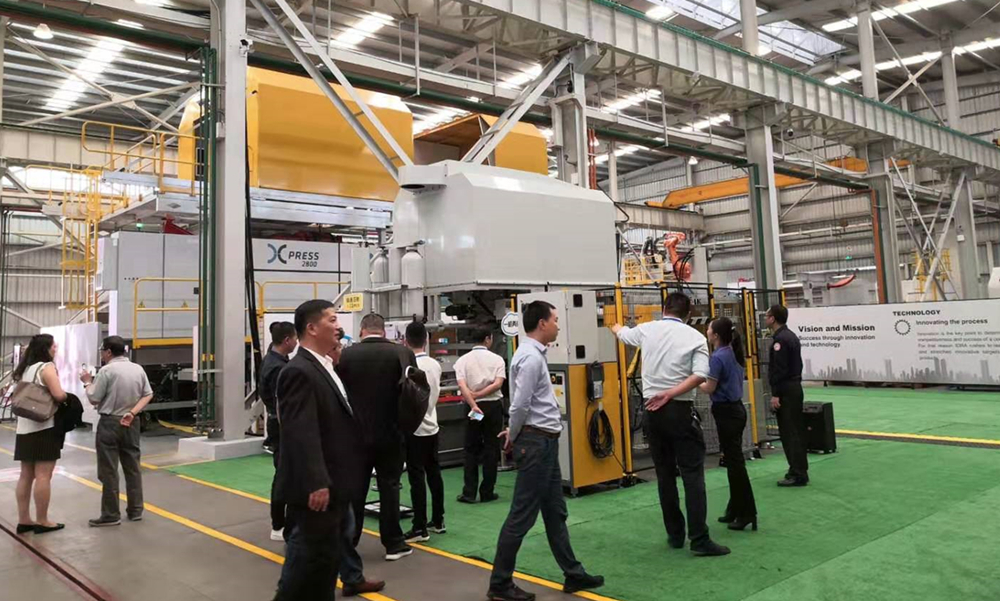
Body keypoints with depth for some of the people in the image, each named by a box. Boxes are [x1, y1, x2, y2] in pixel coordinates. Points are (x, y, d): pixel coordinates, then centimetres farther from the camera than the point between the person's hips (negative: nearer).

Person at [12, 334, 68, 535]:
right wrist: (67, 397, -2)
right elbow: (59, 395, -22)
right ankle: (42, 521, 1)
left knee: (26, 475, 11)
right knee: (43, 476, -3)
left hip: (24, 428, 8)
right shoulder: (47, 367, -11)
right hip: (44, 427, -8)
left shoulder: (25, 369, 14)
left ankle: (23, 520, 16)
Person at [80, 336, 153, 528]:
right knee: (132, 466, 12)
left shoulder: (107, 371, -12)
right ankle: (135, 510, 17)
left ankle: (111, 515, 5)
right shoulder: (138, 369, 5)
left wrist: (88, 382, 7)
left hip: (109, 423, -6)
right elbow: (148, 395, 4)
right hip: (131, 423, 6)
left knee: (108, 470, 1)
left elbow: (94, 399, -9)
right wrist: (132, 412, -4)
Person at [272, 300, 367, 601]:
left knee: (328, 560, 18)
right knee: (306, 562, 2)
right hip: (317, 490, -10)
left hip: (334, 486, 10)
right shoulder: (299, 372, -19)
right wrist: (316, 484, -29)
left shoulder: (326, 368, 13)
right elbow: (301, 434, -26)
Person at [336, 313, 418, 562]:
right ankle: (393, 543, 14)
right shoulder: (403, 353, -7)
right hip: (391, 433, 0)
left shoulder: (346, 355, -7)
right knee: (389, 488, 8)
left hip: (357, 434, 0)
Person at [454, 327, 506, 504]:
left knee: (471, 450, 9)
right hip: (493, 406, -1)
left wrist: (473, 404, -19)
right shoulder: (496, 359, 0)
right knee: (491, 449, 7)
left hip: (474, 407, 1)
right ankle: (487, 492, 9)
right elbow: (498, 384, -12)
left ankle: (469, 493, 5)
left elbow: (462, 385, -13)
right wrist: (479, 395, -10)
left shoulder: (463, 360, 1)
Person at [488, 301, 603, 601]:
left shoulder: (533, 354, 14)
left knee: (555, 512, 16)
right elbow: (520, 405, -22)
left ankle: (573, 574, 27)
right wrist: (513, 437, -8)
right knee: (523, 515, -2)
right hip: (536, 442, -10)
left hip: (545, 441, 10)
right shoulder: (531, 357, -18)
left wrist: (514, 434, 8)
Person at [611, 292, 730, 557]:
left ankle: (675, 534, 19)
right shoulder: (696, 337, -1)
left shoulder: (646, 330, 6)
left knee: (665, 473, 11)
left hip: (652, 410, 3)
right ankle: (699, 540, -4)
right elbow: (700, 376, -14)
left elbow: (622, 333, 28)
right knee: (692, 474, -2)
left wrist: (614, 326, 50)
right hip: (680, 410, -3)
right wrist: (669, 395, -13)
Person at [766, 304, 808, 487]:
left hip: (786, 391, -10)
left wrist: (775, 394, -19)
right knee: (795, 431, 14)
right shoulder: (791, 336, 15)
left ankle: (798, 474, -4)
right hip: (795, 388, 10)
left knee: (790, 432, -7)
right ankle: (799, 471, 21)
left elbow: (779, 369, -21)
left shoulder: (780, 339, -16)